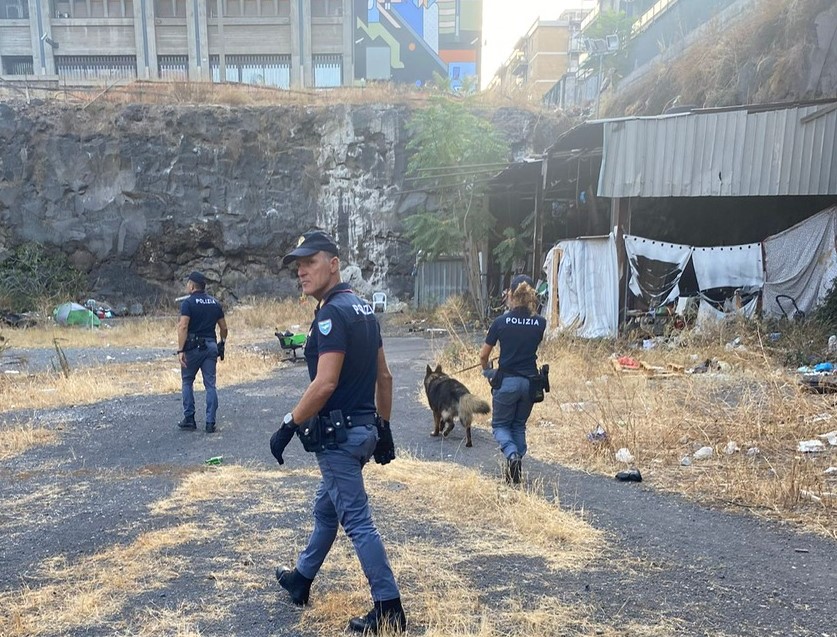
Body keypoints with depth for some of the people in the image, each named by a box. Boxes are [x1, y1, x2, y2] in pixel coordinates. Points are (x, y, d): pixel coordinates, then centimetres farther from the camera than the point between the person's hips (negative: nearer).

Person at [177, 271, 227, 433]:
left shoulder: (188, 302, -7)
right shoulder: (215, 303, 9)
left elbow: (183, 327, -17)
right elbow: (223, 327, 12)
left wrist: (180, 350, -19)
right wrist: (222, 344, 26)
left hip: (193, 346, -4)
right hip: (211, 345, 4)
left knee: (187, 382, 12)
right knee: (210, 384, 5)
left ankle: (189, 419, 13)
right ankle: (210, 423, 4)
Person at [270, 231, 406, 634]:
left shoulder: (332, 313, -19)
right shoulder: (363, 309, 10)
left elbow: (325, 383, -26)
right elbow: (384, 377, 12)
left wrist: (289, 426, -16)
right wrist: (383, 426, 18)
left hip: (338, 434, -10)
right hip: (362, 429, 10)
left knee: (356, 521, 0)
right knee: (325, 509, 23)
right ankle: (301, 580, 42)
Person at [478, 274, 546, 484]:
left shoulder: (501, 321, -11)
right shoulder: (540, 323, -3)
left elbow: (483, 355, -3)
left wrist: (487, 370, 17)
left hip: (506, 382, -3)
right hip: (530, 382, 3)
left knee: (500, 425, 13)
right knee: (519, 425, 21)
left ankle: (512, 454, -14)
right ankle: (517, 466, 18)